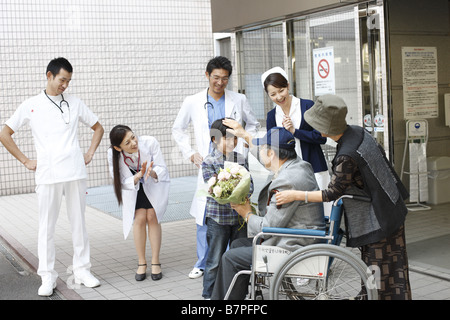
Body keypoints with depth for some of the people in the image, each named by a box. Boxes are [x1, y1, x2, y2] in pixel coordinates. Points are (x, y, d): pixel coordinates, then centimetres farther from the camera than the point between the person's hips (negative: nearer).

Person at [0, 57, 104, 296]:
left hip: (75, 173, 2)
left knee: (79, 223, 7)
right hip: (47, 175, -2)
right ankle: (47, 277, 12)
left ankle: (82, 271, 19)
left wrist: (89, 154, 9)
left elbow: (98, 128, 20)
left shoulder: (75, 103, 10)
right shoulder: (31, 106, 3)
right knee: (46, 227, 2)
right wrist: (26, 161, 1)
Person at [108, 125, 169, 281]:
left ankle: (155, 262, -4)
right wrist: (139, 176, -40)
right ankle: (141, 263, 0)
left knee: (152, 216, -13)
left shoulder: (150, 142, -30)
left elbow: (162, 169, -21)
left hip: (155, 184, 0)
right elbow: (123, 182, -20)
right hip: (133, 187, 0)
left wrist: (151, 172, -44)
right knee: (139, 218, -13)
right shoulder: (113, 154, -27)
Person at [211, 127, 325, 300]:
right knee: (237, 244, 18)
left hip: (294, 249, -10)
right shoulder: (299, 165, 4)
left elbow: (268, 227, -21)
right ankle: (220, 297, 26)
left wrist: (247, 214, -1)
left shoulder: (287, 181, -25)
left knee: (230, 258, -6)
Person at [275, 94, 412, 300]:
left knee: (379, 270, 4)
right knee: (394, 267, 19)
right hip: (392, 210, 9)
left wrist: (295, 195, -16)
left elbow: (333, 193, -21)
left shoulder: (346, 157, -30)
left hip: (377, 219, -9)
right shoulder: (357, 132, -3)